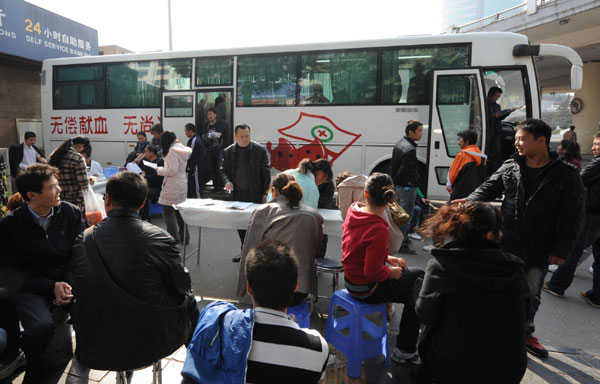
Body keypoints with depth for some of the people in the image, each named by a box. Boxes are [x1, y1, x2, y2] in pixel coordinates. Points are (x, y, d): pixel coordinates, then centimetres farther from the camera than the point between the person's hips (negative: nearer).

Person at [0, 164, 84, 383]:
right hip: (30, 287, -1)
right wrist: (52, 286, -15)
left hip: (67, 280, 2)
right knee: (40, 327, -30)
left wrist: (68, 285, -13)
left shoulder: (71, 213, 1)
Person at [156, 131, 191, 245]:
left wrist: (159, 170, -7)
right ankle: (184, 237, 23)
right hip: (182, 184, 9)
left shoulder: (172, 151, -17)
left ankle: (174, 238, 1)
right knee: (180, 211, 16)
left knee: (168, 211, 0)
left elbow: (172, 171, -20)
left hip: (172, 187, -9)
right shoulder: (182, 149, 8)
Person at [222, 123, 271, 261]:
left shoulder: (260, 150, -3)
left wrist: (265, 194, -5)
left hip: (255, 194, -4)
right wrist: (227, 181, -8)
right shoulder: (228, 152, 6)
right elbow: (223, 170, 14)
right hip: (237, 194, 4)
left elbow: (265, 173, -1)